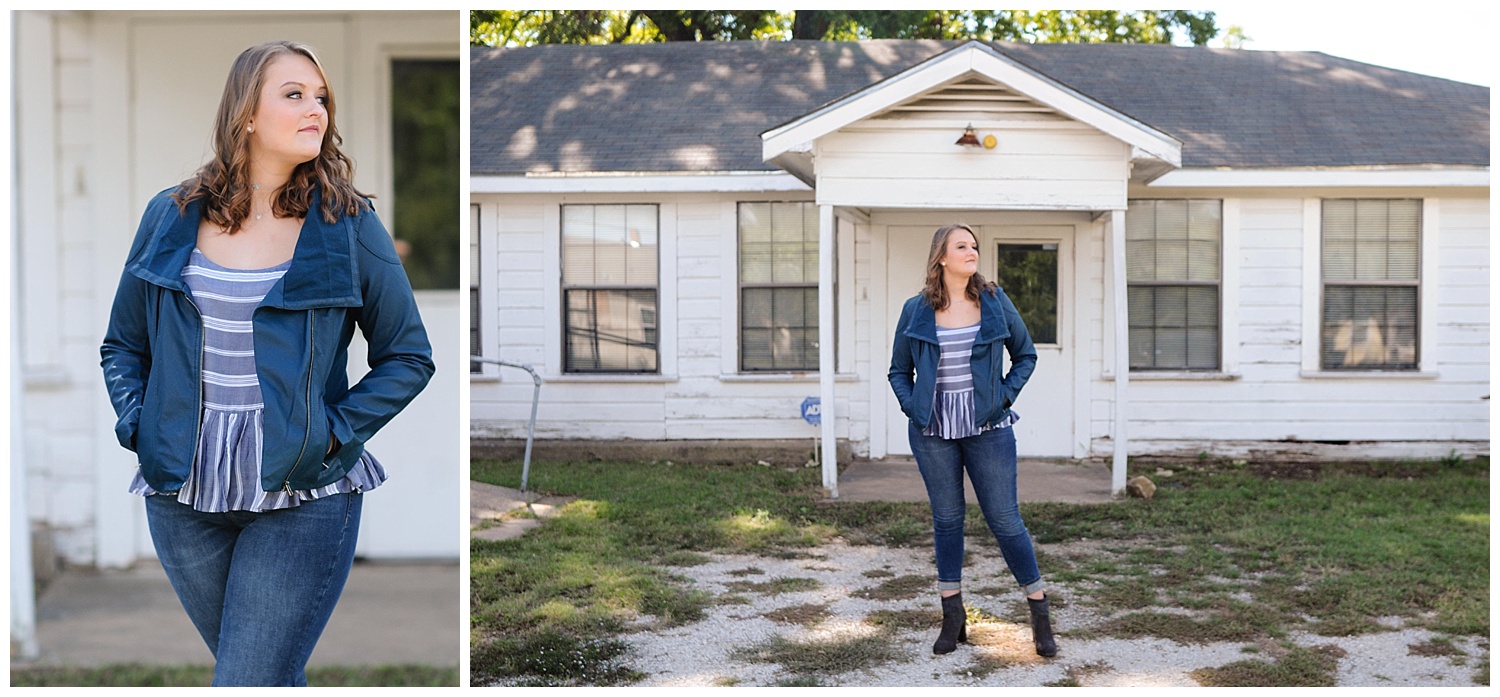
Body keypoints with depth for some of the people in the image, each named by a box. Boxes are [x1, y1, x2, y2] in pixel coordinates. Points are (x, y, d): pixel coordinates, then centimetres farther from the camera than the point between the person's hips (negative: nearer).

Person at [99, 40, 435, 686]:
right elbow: (122, 344, 15)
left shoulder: (350, 226, -4)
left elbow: (409, 356, 1)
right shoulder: (171, 216, 4)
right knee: (267, 678, 18)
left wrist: (335, 432, -10)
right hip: (182, 500, 4)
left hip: (303, 501, -3)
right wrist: (138, 427, 0)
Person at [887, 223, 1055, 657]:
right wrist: (912, 408, -5)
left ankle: (1041, 614, 14)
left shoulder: (994, 300, 0)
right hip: (933, 432, 1)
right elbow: (899, 370, 10)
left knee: (1004, 519, 1)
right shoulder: (916, 310, 0)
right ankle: (953, 618, 19)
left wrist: (1006, 395, -3)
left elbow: (1026, 354, 10)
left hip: (987, 427, -1)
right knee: (946, 520, 9)